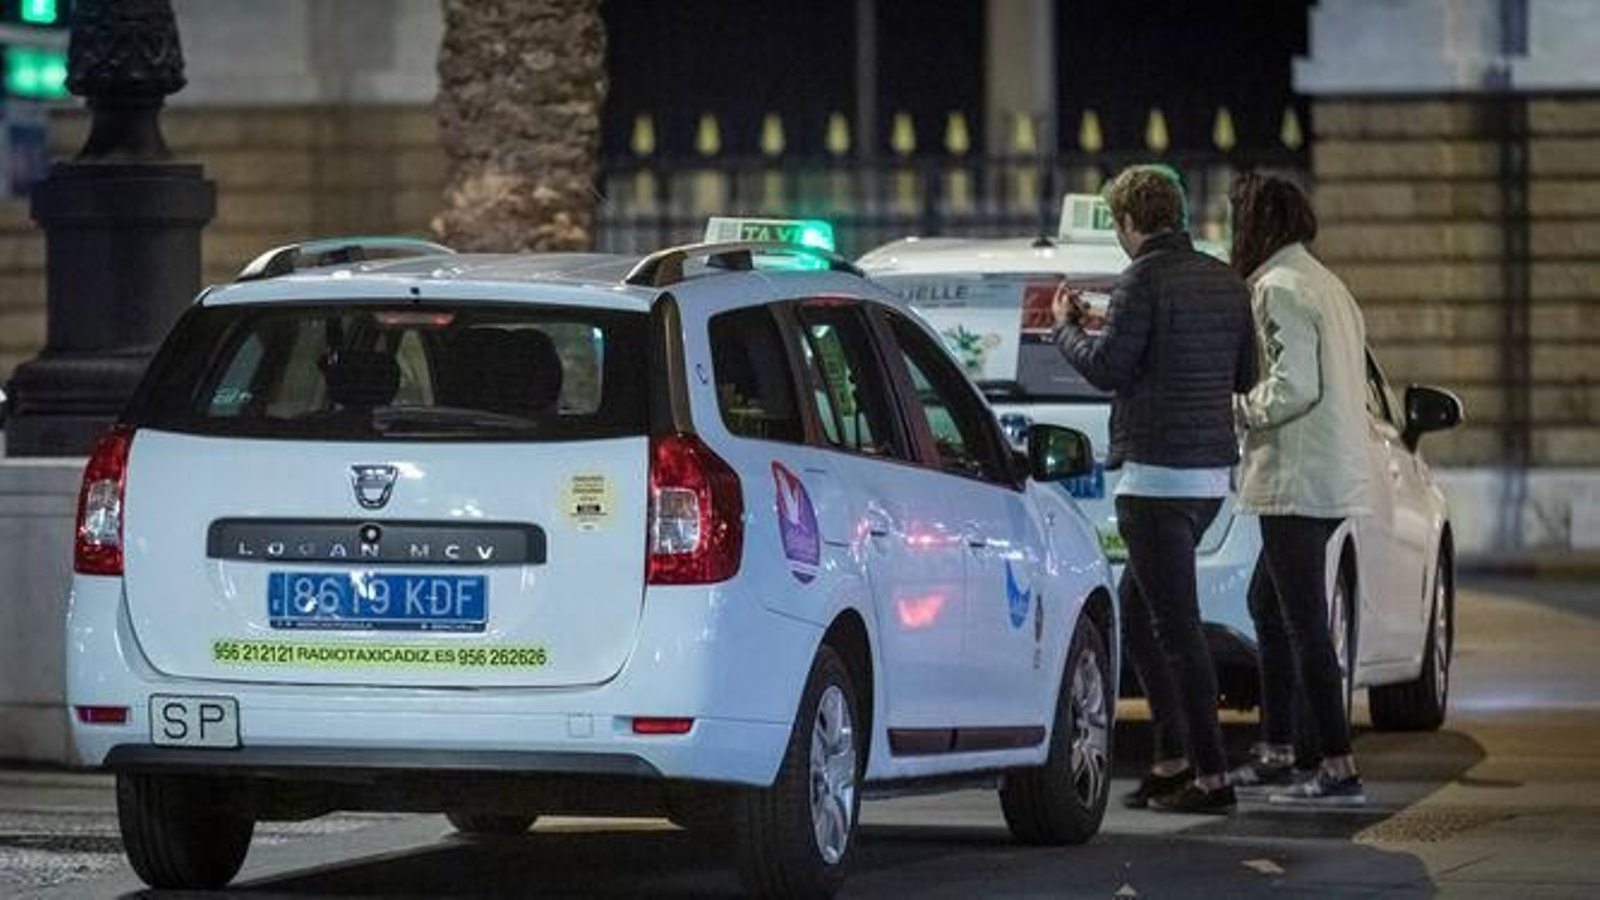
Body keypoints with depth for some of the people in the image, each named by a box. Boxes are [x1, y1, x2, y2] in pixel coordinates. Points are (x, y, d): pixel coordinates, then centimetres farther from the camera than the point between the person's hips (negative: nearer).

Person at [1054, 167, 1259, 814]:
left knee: (1176, 624, -7)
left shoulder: (1145, 279, -13)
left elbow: (1105, 367, -16)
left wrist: (1066, 326, 2)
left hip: (1158, 472, -9)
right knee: (1135, 612, 19)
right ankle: (1173, 760, 19)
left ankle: (1210, 774, -8)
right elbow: (1244, 376, 16)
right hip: (1211, 474, 9)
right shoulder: (1225, 282, 12)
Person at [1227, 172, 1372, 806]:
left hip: (1297, 480, -11)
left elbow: (1293, 387, -21)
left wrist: (1232, 413, -7)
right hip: (1335, 477, 11)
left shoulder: (1279, 289, -13)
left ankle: (1337, 770, -12)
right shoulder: (1326, 285, 18)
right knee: (1267, 604, 21)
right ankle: (1278, 752, 27)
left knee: (1304, 623, -9)